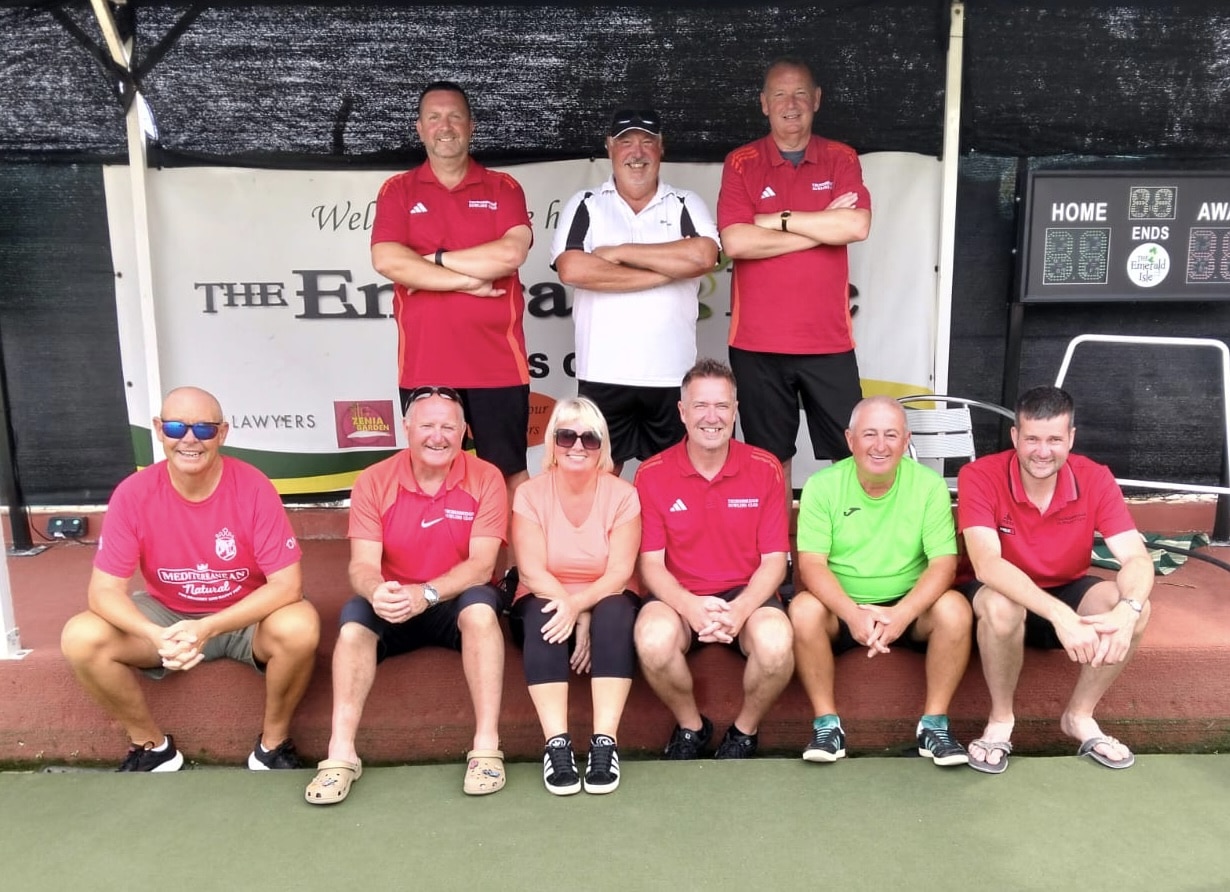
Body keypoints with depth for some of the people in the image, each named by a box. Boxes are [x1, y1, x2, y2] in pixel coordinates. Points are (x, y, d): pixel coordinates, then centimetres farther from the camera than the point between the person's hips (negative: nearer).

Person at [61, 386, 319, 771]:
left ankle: (273, 742, -4)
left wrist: (209, 627, -34)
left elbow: (287, 584, -23)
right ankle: (152, 744, 4)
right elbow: (104, 589, -15)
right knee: (80, 638, -21)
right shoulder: (133, 494, -15)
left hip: (246, 618, -2)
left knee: (299, 627, -34)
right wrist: (157, 636, -34)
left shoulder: (253, 488, -21)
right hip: (168, 616, 3)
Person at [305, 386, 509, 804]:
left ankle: (487, 746, -30)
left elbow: (481, 565, -17)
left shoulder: (485, 479, -10)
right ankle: (340, 753, -24)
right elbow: (362, 565, -14)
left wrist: (426, 593, -34)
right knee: (353, 618, -28)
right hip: (393, 610, 2)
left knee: (481, 605, -33)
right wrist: (376, 592, -39)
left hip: (456, 604, -1)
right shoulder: (372, 481, -7)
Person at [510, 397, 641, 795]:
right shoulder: (530, 493, -7)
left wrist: (579, 606, -30)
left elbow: (620, 572, -14)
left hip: (605, 602, 0)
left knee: (615, 613, -33)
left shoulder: (622, 494, -8)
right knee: (544, 618, -33)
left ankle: (605, 742, -35)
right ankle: (556, 744, -36)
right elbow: (533, 571, -14)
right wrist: (575, 614, -27)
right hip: (547, 602, 0)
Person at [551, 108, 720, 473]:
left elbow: (703, 256, -13)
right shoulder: (585, 205, 6)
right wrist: (666, 271, -10)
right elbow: (572, 269, -13)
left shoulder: (686, 205, 8)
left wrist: (619, 252, -9)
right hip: (603, 374, 0)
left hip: (672, 374, 1)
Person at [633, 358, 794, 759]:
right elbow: (651, 563, -4)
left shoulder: (765, 469, -2)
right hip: (678, 596, 0)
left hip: (747, 593, 1)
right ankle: (690, 726, 1)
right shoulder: (651, 475, -4)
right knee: (653, 641, -33)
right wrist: (691, 608, -23)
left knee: (776, 646, -32)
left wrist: (740, 610, -21)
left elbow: (773, 560, -2)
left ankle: (745, 730, 3)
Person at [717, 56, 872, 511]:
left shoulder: (841, 159, 6)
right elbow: (735, 242, -13)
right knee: (770, 457, 10)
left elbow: (857, 226, -12)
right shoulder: (741, 163, 2)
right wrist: (823, 226, -10)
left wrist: (777, 220, -10)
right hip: (758, 341, -1)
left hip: (829, 340, 1)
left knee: (851, 453, 6)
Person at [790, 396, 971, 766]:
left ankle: (934, 722, -10)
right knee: (803, 609, -30)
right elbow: (812, 564, -14)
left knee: (955, 608, -27)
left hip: (909, 607, 1)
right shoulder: (822, 485, -9)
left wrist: (902, 614, -29)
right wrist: (854, 614, -31)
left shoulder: (930, 485, -7)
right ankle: (827, 722, -13)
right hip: (843, 610, -1)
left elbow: (944, 563, -12)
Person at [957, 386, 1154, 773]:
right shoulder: (979, 476, -24)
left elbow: (1137, 559, -20)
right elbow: (986, 564, -35)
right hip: (1004, 594, -3)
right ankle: (1000, 719, -11)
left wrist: (1126, 610, -43)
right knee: (1001, 606, -38)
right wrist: (1060, 615, -47)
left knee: (1138, 606, -25)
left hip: (1068, 593, 4)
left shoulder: (1095, 479, -13)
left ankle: (1080, 715, -2)